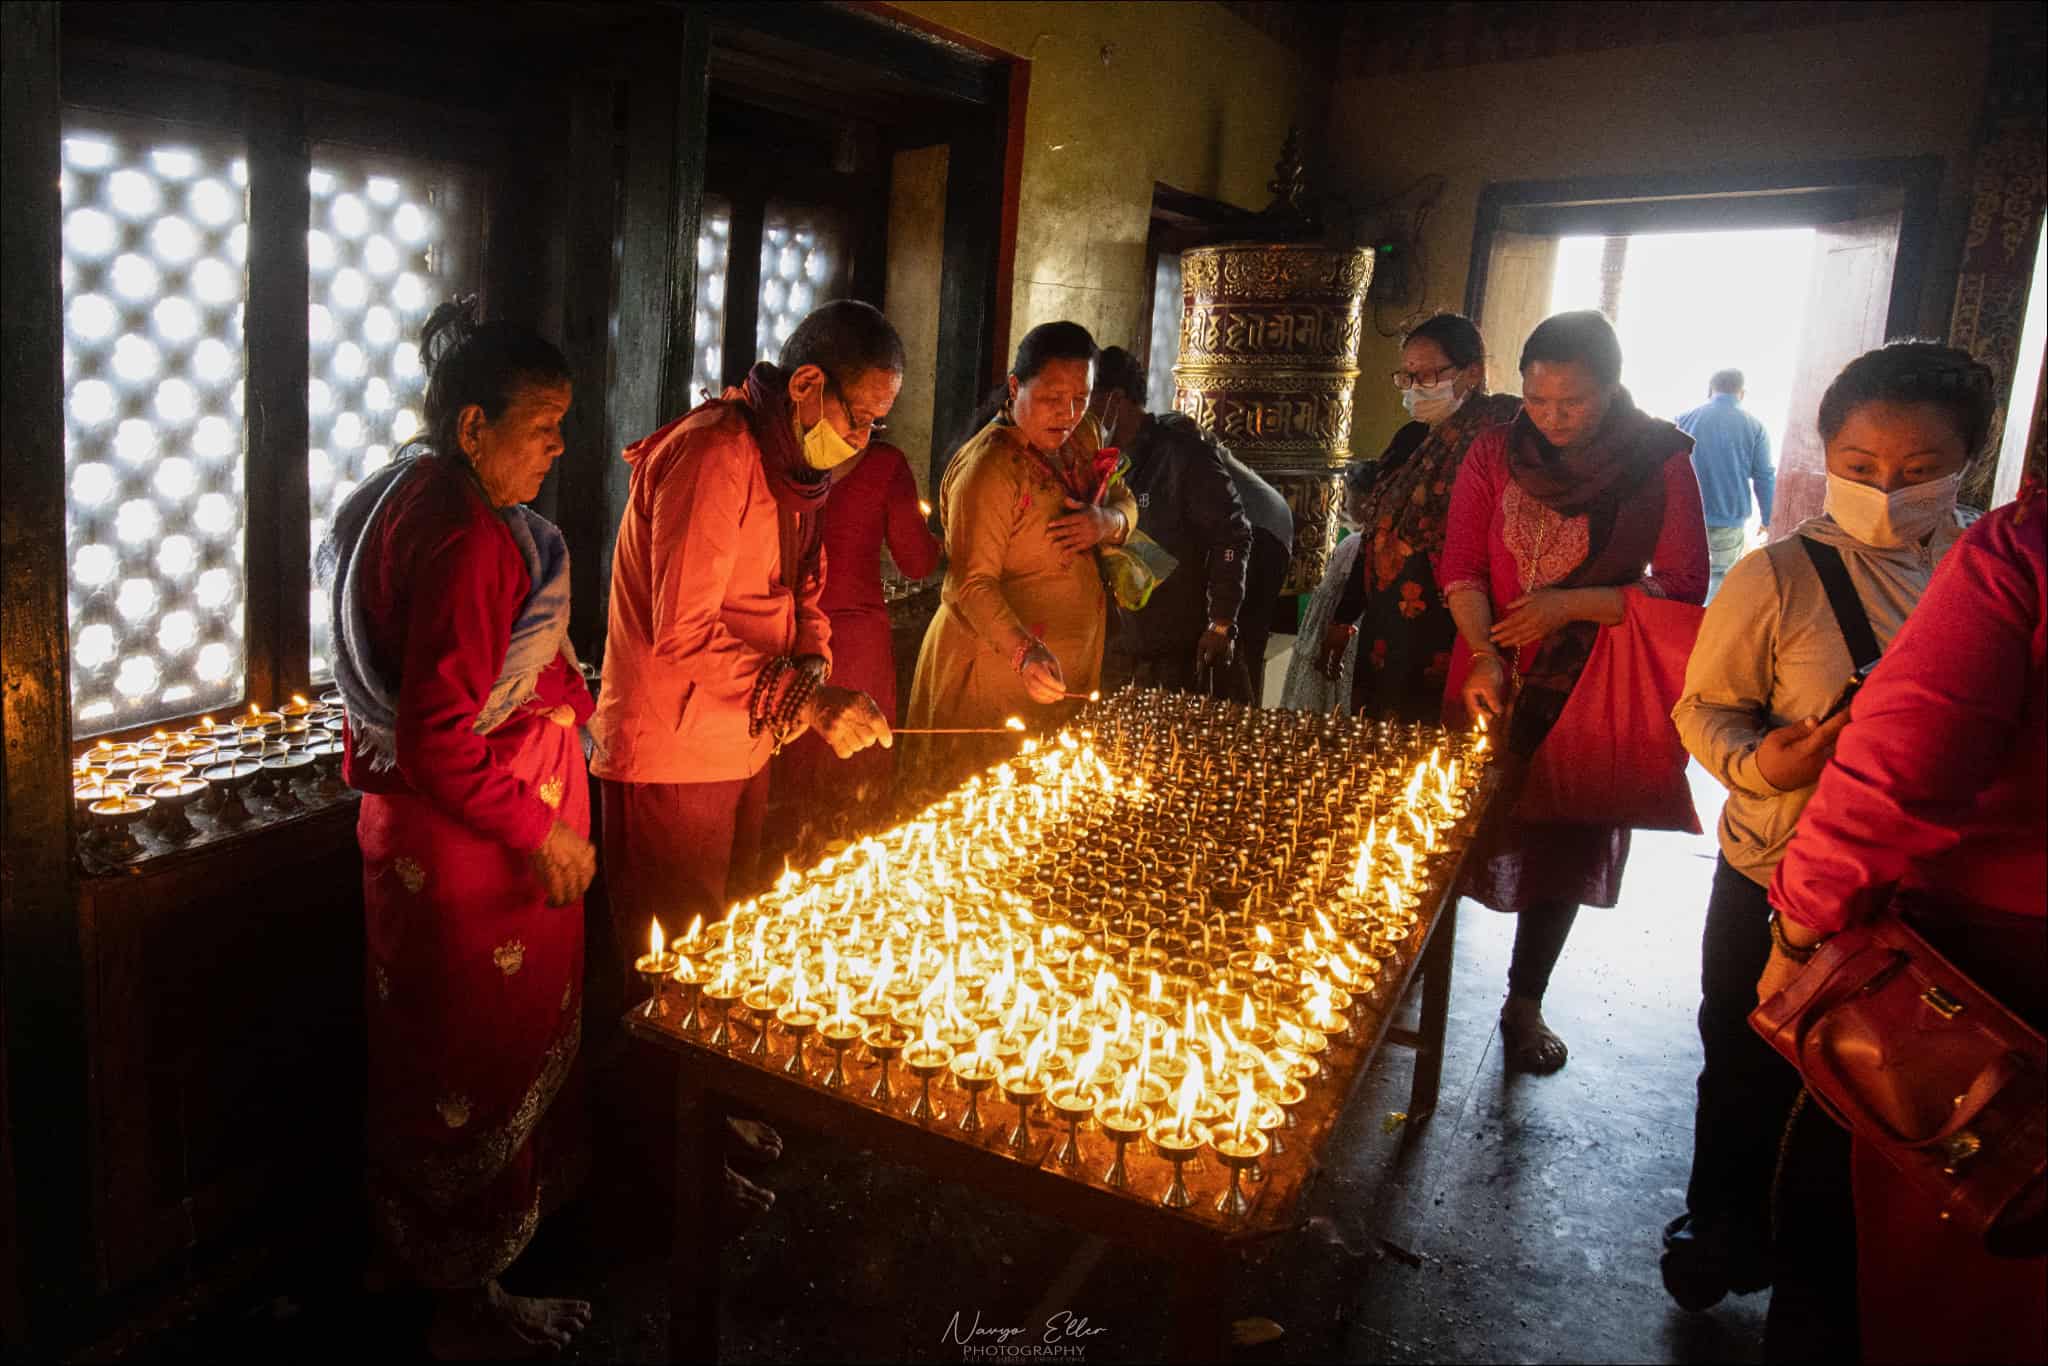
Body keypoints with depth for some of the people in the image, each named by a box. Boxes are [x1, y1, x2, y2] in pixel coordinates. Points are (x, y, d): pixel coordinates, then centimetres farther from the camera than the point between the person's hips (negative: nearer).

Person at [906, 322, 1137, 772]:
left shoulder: (1083, 437, 4)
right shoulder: (988, 468, -21)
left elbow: (1125, 502, 14)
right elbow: (974, 583, -24)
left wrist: (1107, 523, -11)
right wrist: (1025, 651, -40)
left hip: (1073, 662, 7)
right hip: (998, 663, -7)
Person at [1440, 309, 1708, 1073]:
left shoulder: (1661, 463, -8)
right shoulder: (1495, 454, -2)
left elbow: (1684, 587, -7)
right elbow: (1461, 566, -2)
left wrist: (1573, 604, -17)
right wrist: (1484, 655, -16)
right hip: (1499, 679, 1)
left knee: (1566, 847, 10)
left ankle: (1525, 1004, 26)